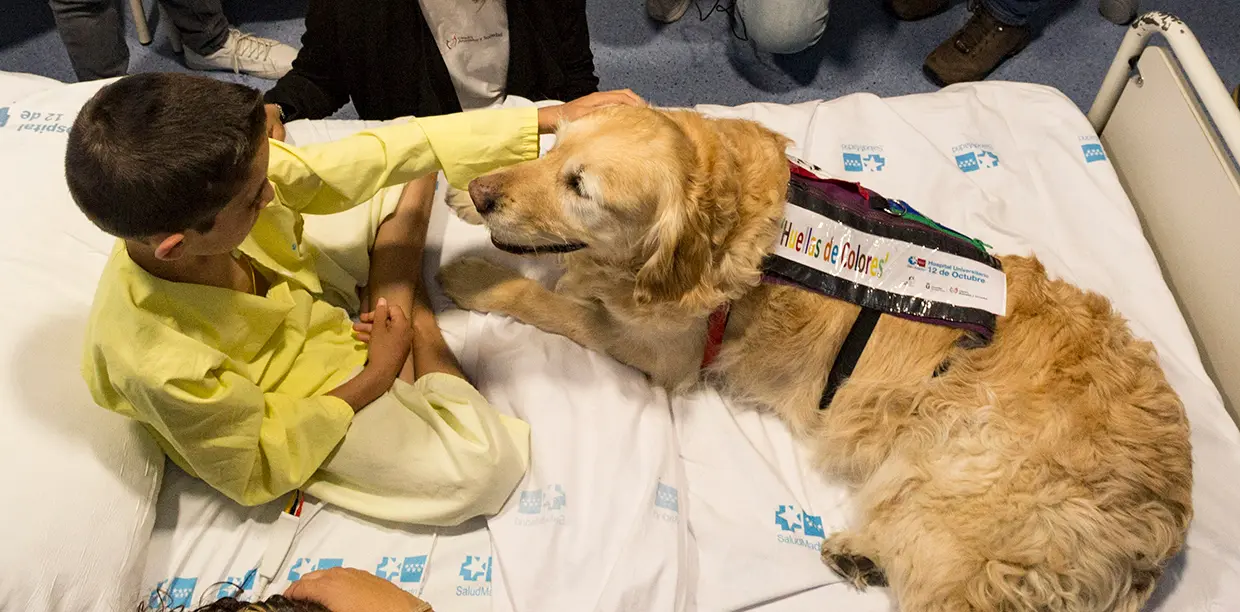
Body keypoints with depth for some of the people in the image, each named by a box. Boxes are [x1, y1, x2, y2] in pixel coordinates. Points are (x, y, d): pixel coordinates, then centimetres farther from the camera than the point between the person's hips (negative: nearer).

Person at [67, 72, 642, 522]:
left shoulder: (225, 175, -30)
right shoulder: (160, 365, -41)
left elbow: (379, 156, -24)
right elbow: (259, 471, -23)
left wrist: (547, 117, -26)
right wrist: (375, 379, -18)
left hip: (316, 297, 6)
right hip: (297, 402, -5)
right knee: (485, 468, -19)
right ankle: (419, 330, 4)